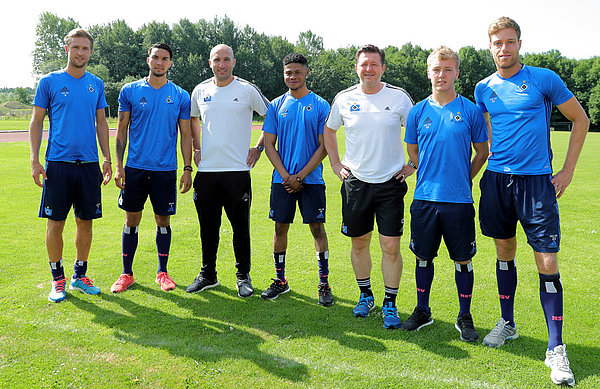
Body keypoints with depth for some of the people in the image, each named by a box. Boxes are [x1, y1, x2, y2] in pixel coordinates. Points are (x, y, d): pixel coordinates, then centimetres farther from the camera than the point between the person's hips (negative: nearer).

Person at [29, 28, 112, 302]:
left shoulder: (96, 84, 11)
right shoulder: (49, 82, 2)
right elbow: (36, 122, 3)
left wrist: (107, 159, 8)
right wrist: (34, 160, -5)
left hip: (89, 164, 3)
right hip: (58, 163, -3)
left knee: (85, 221, 8)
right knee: (56, 223, 1)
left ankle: (80, 276, 22)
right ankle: (58, 280, 14)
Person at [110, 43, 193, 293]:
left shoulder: (181, 96, 4)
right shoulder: (130, 91, 4)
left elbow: (186, 135, 6)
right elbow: (122, 130, 6)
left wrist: (187, 169, -1)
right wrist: (118, 165, -1)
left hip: (166, 169, 0)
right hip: (135, 168, 0)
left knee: (163, 221, 7)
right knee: (132, 220, 6)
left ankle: (162, 273, 21)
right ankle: (127, 273, 19)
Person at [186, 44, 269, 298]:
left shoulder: (247, 90, -2)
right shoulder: (200, 91, 9)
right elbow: (192, 119, 27)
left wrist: (259, 147, 2)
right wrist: (196, 148, 16)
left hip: (238, 169, -3)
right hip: (206, 170, 3)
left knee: (240, 227, 2)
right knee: (208, 226, 10)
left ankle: (243, 276, 16)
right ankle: (208, 274, 25)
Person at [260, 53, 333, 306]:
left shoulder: (320, 105, 0)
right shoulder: (276, 106, 8)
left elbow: (324, 146, -3)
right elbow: (269, 145, 5)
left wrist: (300, 176, -10)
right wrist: (285, 176, -6)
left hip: (311, 179, -2)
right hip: (282, 178, 3)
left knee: (317, 228, -2)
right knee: (280, 227, 6)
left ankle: (324, 284, 9)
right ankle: (280, 281, 21)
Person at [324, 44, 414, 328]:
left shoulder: (399, 97, -2)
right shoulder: (344, 99, 3)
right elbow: (328, 131, 19)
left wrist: (412, 165, 3)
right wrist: (336, 164, 11)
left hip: (390, 183, -2)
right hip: (356, 182, 2)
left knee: (391, 246, -4)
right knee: (359, 243, 10)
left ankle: (390, 304, 12)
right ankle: (365, 295, 30)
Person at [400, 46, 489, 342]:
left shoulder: (471, 111, 1)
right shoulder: (418, 112, 6)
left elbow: (482, 152, 10)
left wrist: (461, 179, 6)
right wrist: (430, 178, 10)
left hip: (459, 199, -1)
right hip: (424, 198, 2)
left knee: (462, 260, 7)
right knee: (423, 257, 11)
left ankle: (464, 318, 22)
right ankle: (422, 311, 28)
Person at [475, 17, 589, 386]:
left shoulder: (544, 79, -2)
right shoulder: (484, 89, 8)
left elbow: (580, 119, 5)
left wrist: (568, 170, 1)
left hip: (537, 181, -3)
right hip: (497, 179, 4)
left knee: (548, 262, -6)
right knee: (505, 252, 13)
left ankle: (556, 348, 4)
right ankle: (507, 323, 29)